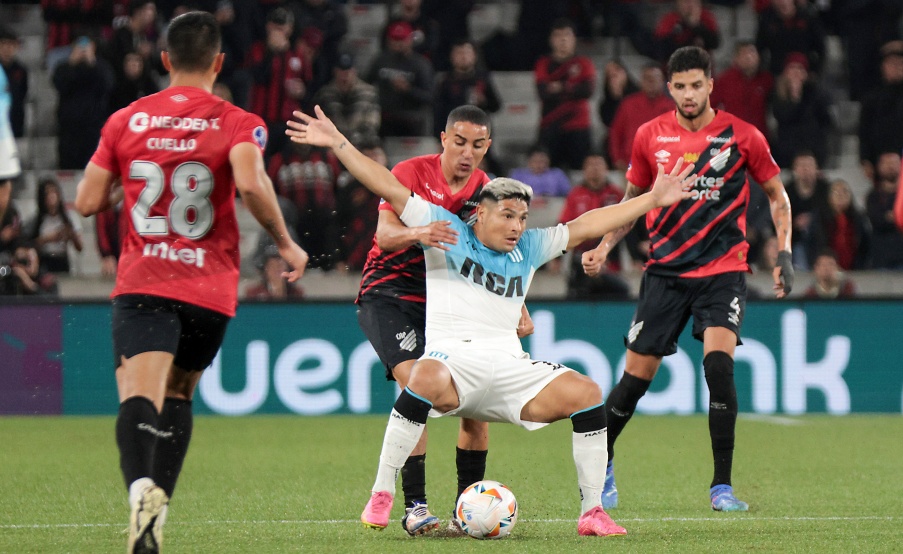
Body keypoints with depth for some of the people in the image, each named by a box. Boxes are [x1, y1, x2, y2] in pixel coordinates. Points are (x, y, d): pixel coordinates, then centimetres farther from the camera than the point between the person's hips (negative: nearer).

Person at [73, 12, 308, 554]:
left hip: (141, 285, -1)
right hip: (210, 287, 1)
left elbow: (87, 201, 7)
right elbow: (251, 184, -20)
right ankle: (158, 508, 12)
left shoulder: (125, 121, 6)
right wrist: (286, 243, -7)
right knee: (179, 393, 21)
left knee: (140, 394, -16)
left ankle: (141, 485, -45)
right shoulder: (237, 123, -1)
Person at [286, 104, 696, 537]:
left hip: (509, 367, 4)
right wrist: (337, 143, -3)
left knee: (586, 392, -15)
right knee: (426, 379, -39)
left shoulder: (529, 248, 19)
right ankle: (381, 497, -29)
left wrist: (652, 200, 21)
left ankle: (592, 513, -6)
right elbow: (389, 188, 3)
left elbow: (585, 226, 22)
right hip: (452, 356, -4)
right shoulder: (448, 230, 7)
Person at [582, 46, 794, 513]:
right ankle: (601, 464, 26)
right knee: (636, 376, 1)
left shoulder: (742, 136, -3)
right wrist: (603, 247, 5)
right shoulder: (651, 136, 2)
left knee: (718, 365, -22)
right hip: (665, 271, 2)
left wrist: (783, 253, -2)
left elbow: (776, 195, 9)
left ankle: (722, 486, -15)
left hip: (723, 269, -2)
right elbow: (634, 197, 17)